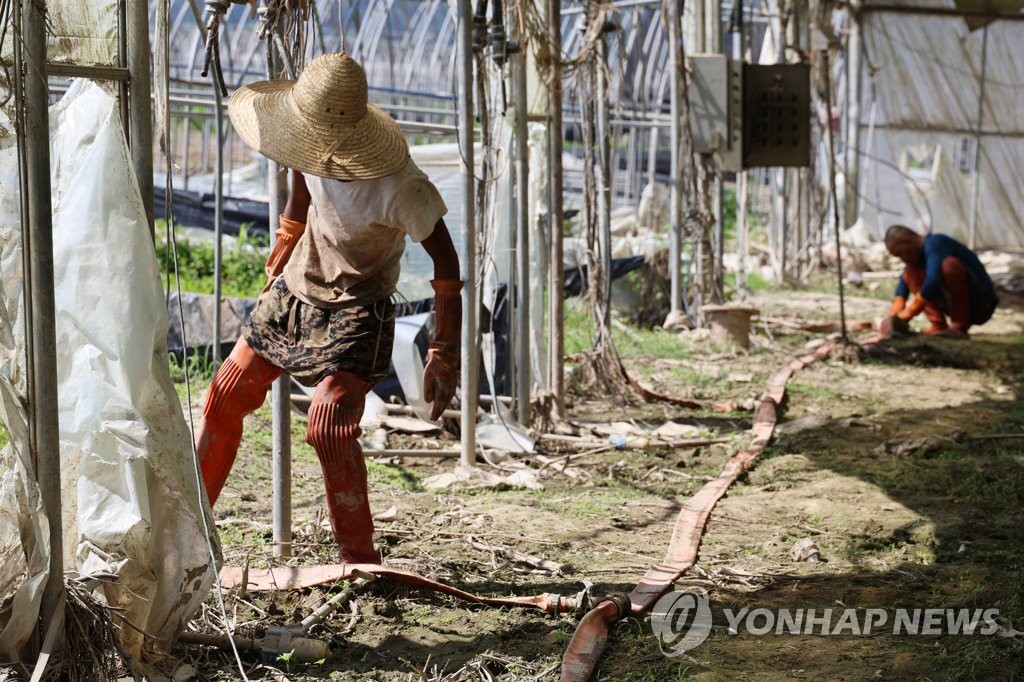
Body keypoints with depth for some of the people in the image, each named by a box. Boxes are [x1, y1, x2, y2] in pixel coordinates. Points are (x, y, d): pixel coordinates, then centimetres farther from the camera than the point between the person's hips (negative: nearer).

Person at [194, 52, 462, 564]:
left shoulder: (399, 190, -31)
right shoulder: (314, 152, -13)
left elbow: (446, 267, -22)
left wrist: (444, 358, -21)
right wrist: (274, 272, 22)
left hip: (354, 315, -7)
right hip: (293, 292, 7)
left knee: (328, 426, -23)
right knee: (225, 397, 11)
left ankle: (359, 559, -8)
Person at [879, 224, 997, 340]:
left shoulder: (934, 244, -20)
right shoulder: (919, 253, 7)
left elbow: (933, 282, -33)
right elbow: (904, 283, 12)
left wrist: (907, 314, -26)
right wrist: (894, 315, -3)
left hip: (981, 303, -9)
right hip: (954, 303, 9)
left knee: (949, 264, -33)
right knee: (910, 271, 4)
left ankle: (960, 327, -23)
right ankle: (938, 325, -4)